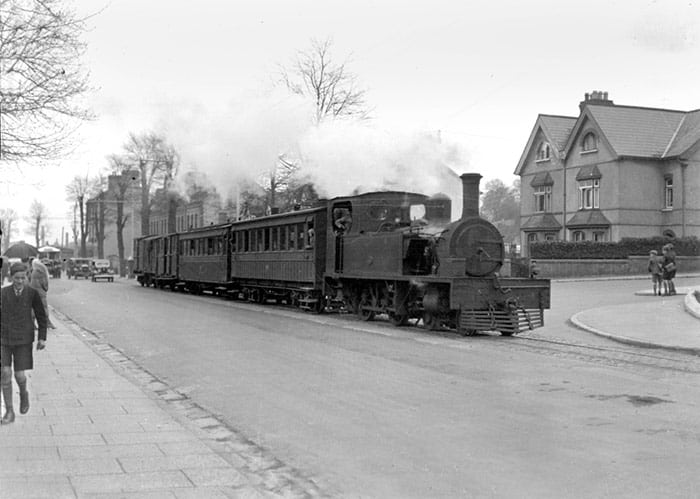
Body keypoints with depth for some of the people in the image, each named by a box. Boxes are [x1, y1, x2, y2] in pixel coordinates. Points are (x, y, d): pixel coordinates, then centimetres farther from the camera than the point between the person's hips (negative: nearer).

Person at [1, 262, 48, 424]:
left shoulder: (32, 293, -5)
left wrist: (42, 338, 0)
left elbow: (41, 316, 3)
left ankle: (23, 393, 31)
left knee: (19, 375, -5)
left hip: (23, 339, -1)